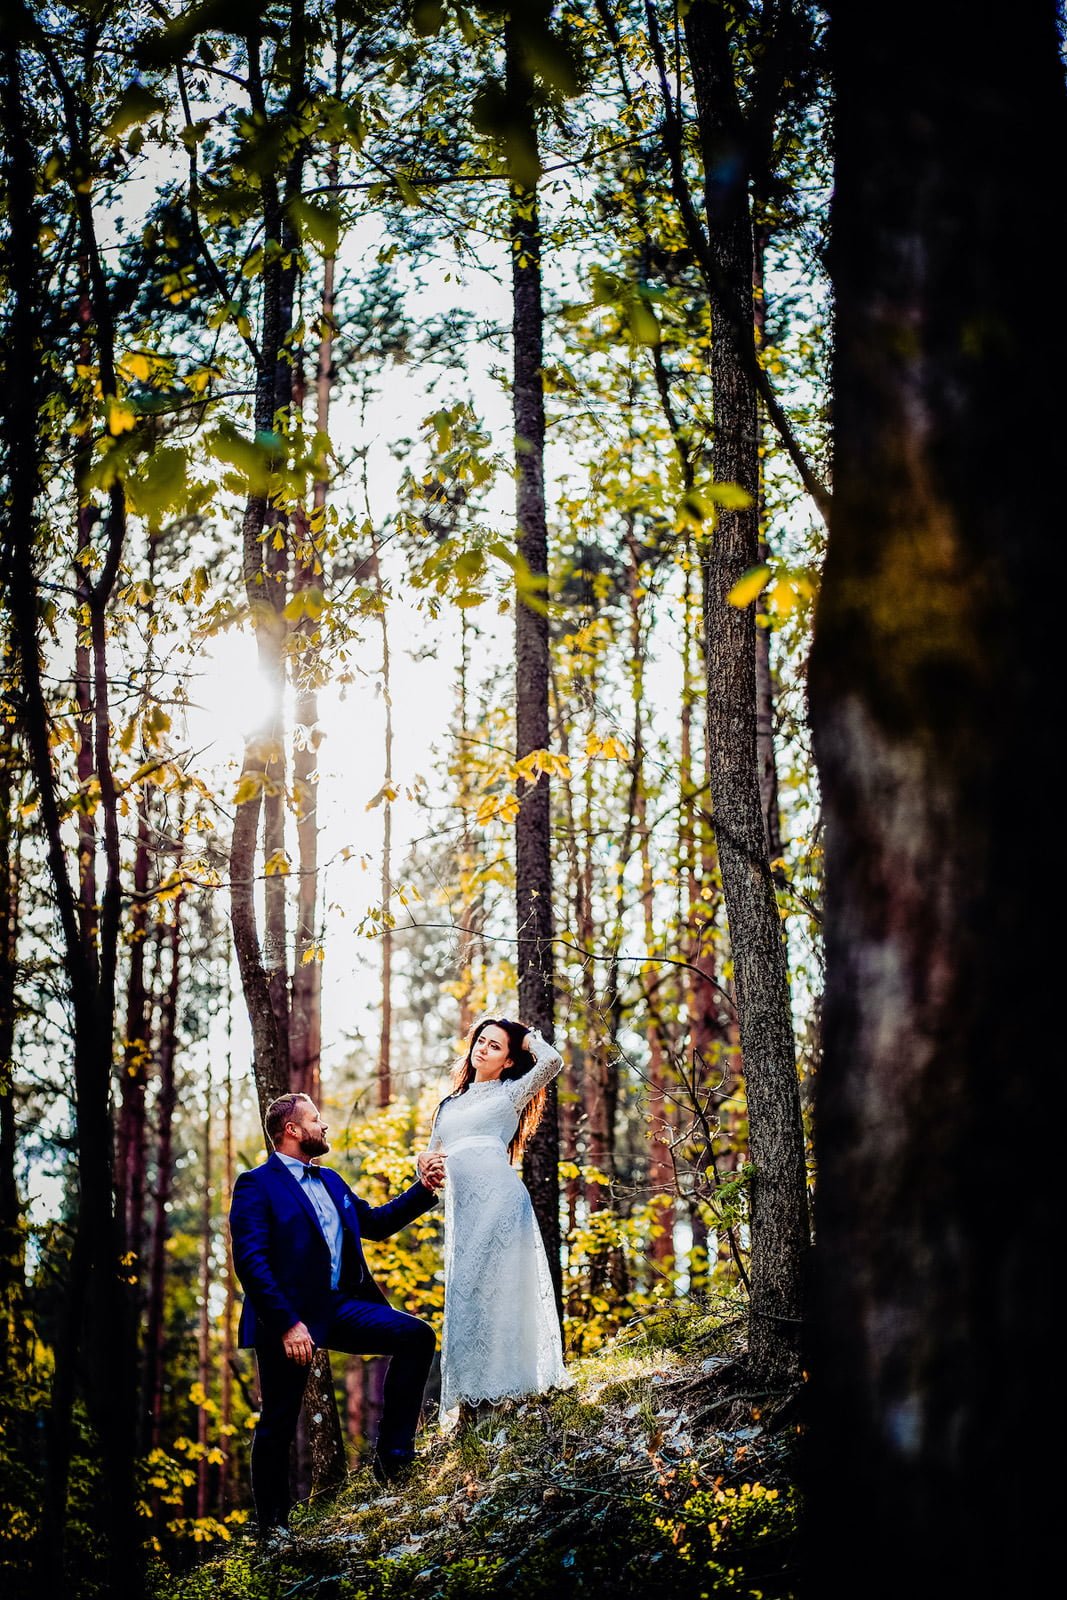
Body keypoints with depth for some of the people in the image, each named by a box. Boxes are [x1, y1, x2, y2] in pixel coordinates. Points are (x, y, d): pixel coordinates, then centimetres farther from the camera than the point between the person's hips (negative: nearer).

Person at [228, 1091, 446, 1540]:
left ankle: (391, 1455, -5)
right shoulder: (257, 1185, -9)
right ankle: (272, 1523, 22)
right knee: (278, 1423, 3)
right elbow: (250, 1262, -18)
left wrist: (423, 1189, 15)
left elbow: (375, 1222, 27)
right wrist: (287, 1325, -24)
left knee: (416, 1336, -10)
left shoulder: (330, 1180, 17)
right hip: (288, 1317, -6)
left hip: (339, 1306, 6)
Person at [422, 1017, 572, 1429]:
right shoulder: (449, 1105, 26)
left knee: (495, 1287, -12)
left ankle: (501, 1387, -11)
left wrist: (528, 1036, 12)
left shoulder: (511, 1093, 11)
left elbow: (552, 1061, -7)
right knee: (464, 1293, 0)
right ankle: (468, 1395, 0)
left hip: (499, 1198, -5)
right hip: (460, 1205, 5)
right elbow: (429, 1160, 27)